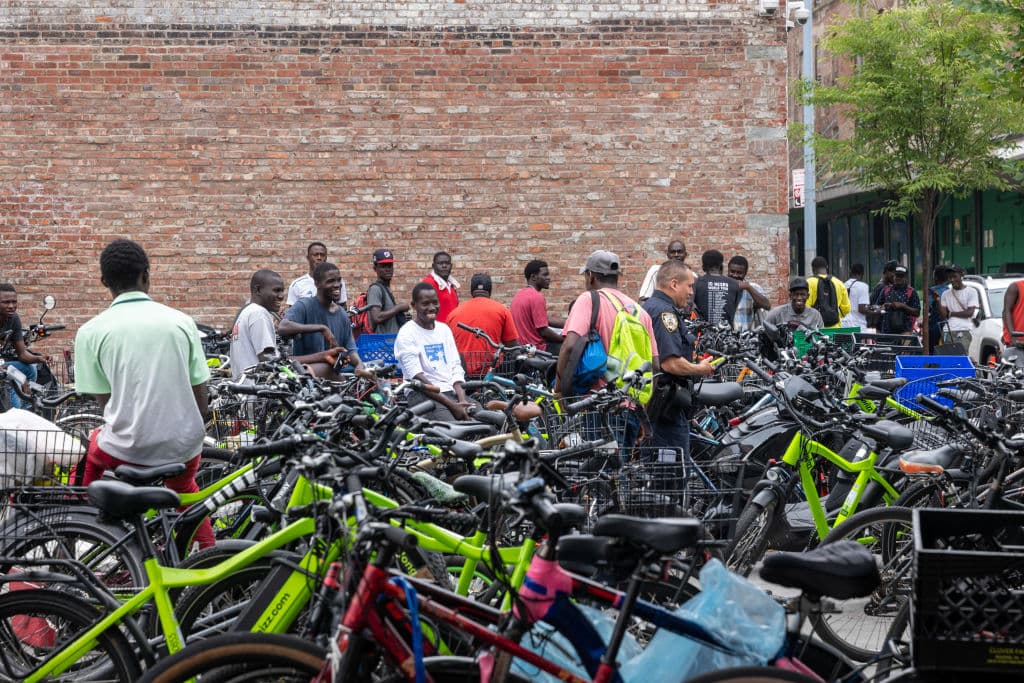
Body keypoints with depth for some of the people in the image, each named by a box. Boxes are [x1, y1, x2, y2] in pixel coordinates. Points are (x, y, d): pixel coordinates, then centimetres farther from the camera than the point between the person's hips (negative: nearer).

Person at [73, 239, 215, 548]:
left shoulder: (91, 331, -4)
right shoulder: (181, 321, 1)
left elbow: (104, 400, 1)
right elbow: (200, 395, 3)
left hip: (128, 449, -2)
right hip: (183, 447, 2)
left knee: (92, 448, 34)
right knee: (183, 486, 37)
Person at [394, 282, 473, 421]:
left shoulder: (444, 329, 18)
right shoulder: (407, 333, -2)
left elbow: (456, 368, 12)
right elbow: (417, 378, -11)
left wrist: (462, 400, -8)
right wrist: (452, 405, -17)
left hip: (451, 391, 6)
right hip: (423, 394, -6)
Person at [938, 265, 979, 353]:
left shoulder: (971, 292, 6)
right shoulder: (946, 293, 18)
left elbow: (970, 313, -3)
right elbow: (943, 314, 9)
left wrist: (951, 313, 1)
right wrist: (938, 300, -5)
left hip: (964, 332, -4)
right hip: (948, 331, 4)